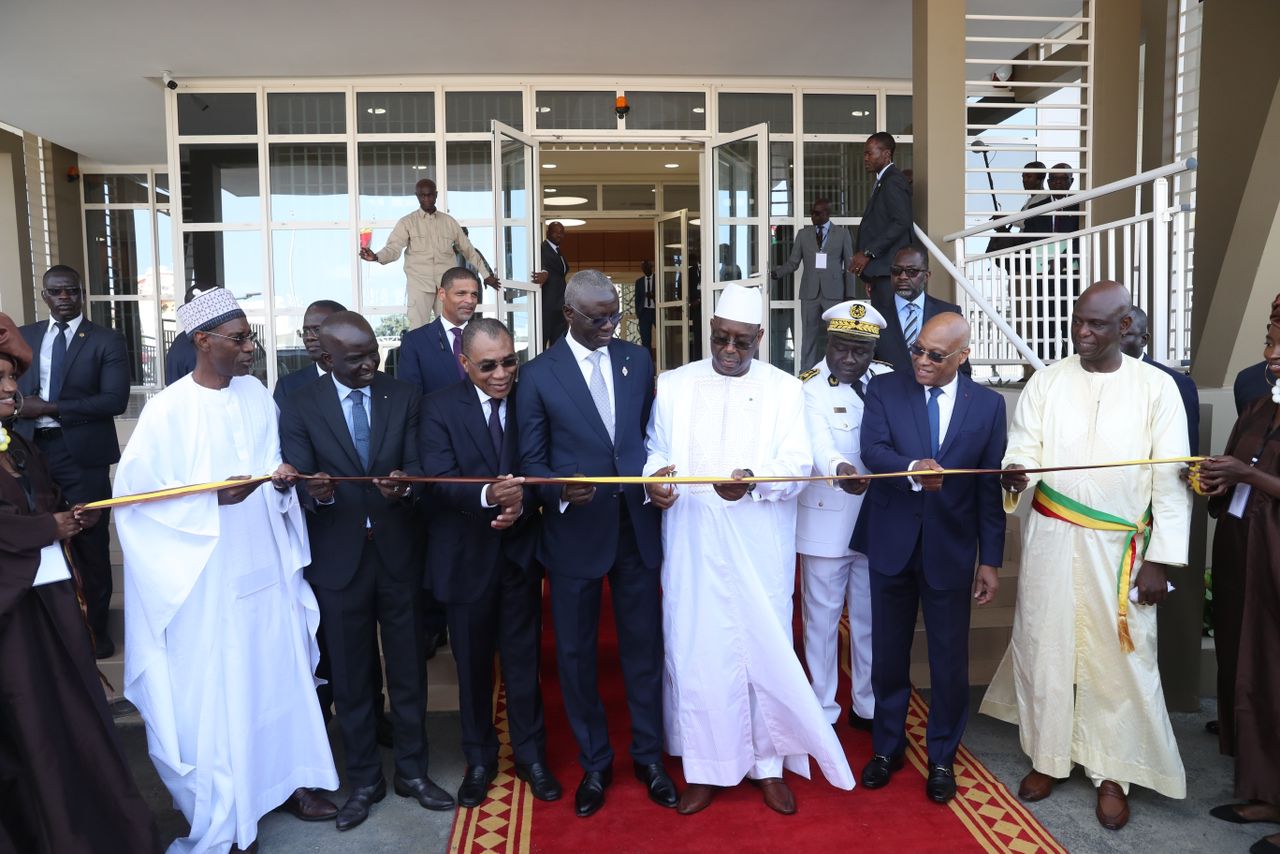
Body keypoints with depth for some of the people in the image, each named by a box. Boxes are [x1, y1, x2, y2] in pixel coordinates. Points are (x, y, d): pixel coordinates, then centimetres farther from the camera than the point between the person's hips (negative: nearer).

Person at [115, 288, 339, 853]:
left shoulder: (256, 396, 3)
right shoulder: (167, 411, -14)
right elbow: (134, 493, -13)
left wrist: (282, 481, -10)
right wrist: (212, 499, -23)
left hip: (265, 567, 5)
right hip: (207, 578, -5)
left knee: (277, 671, 15)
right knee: (214, 688, 6)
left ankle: (285, 777, 34)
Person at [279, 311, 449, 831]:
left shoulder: (405, 398, 2)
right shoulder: (300, 407, -2)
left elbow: (419, 468, -6)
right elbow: (298, 485, -8)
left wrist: (404, 485, -28)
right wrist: (317, 491, -31)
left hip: (399, 553, 1)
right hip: (338, 559, -1)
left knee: (408, 670, 12)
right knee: (350, 676, 11)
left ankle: (412, 771, 30)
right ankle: (363, 779, 29)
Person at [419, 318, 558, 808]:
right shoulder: (440, 408, -7)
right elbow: (439, 481, -17)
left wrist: (522, 501, -25)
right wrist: (487, 495, -35)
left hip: (520, 550, 1)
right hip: (467, 555, -1)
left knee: (524, 658, 10)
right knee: (472, 662, 13)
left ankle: (530, 755, 29)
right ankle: (479, 760, 32)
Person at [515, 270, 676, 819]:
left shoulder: (638, 360, 5)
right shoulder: (538, 376, -5)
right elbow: (531, 460, -2)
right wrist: (560, 491, -21)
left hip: (637, 527, 2)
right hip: (576, 532, -2)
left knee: (644, 647, 11)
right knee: (576, 653, 11)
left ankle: (648, 756, 31)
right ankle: (594, 764, 31)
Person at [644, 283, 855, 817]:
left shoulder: (785, 389, 4)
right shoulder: (673, 386, 7)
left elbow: (797, 466, -4)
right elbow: (655, 450, 9)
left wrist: (753, 481, -24)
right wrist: (654, 478, -14)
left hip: (759, 548, 0)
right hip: (691, 546, 1)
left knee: (765, 649, 5)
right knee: (696, 650, 4)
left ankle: (769, 764, 24)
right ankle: (706, 767, 20)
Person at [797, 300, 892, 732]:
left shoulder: (887, 380, 4)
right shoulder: (810, 386, -9)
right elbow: (818, 443, -26)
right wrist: (840, 469, -45)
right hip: (826, 519, -3)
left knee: (870, 616, 15)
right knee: (822, 616, 8)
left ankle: (867, 705, 31)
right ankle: (823, 709, 23)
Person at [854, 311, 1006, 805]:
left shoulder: (988, 405, 0)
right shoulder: (884, 390, -2)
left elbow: (990, 487, 0)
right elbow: (872, 452, -17)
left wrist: (991, 560, -1)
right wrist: (913, 469, -37)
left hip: (951, 548, 0)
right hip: (892, 543, 0)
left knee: (950, 660, 8)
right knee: (888, 653, 13)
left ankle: (942, 758, 29)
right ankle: (887, 747, 33)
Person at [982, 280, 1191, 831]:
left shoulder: (1156, 388, -2)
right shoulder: (1046, 381, 2)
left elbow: (1171, 480, -2)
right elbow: (1024, 450, 0)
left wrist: (1161, 560, -6)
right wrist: (1015, 472, -25)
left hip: (1120, 548, -1)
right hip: (1052, 539, 2)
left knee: (1117, 659, 5)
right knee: (1044, 647, 9)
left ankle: (1112, 773, 23)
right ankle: (1047, 757, 27)